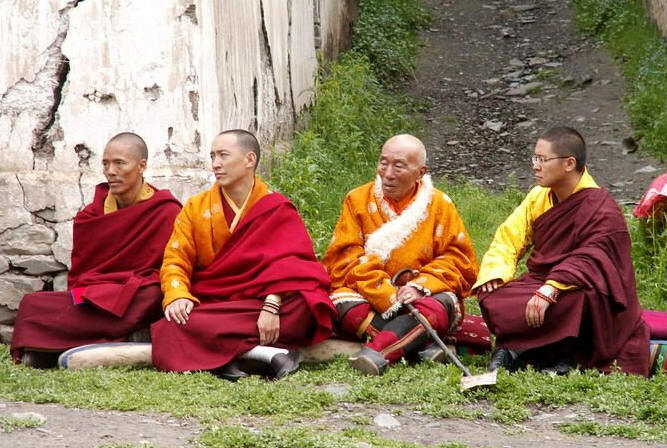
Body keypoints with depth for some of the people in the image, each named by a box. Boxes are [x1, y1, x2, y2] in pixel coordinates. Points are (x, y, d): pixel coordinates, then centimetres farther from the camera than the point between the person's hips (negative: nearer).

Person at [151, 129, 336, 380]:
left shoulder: (277, 210, 7)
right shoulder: (195, 208, 15)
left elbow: (286, 261, -9)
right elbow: (175, 261, 5)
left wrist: (271, 305, -28)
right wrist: (177, 296, -18)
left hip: (257, 305, -2)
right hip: (207, 304, 2)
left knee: (301, 307, -35)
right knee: (170, 329, -33)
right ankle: (269, 353, -38)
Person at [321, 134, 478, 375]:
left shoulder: (439, 204, 6)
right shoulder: (358, 200, 4)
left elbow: (459, 260, 2)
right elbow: (344, 259, -5)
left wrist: (420, 287, -16)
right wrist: (387, 295, -19)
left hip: (417, 300, 0)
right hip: (372, 304, 0)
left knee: (442, 304, -33)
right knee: (344, 303, -32)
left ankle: (376, 352, -51)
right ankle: (423, 347, -38)